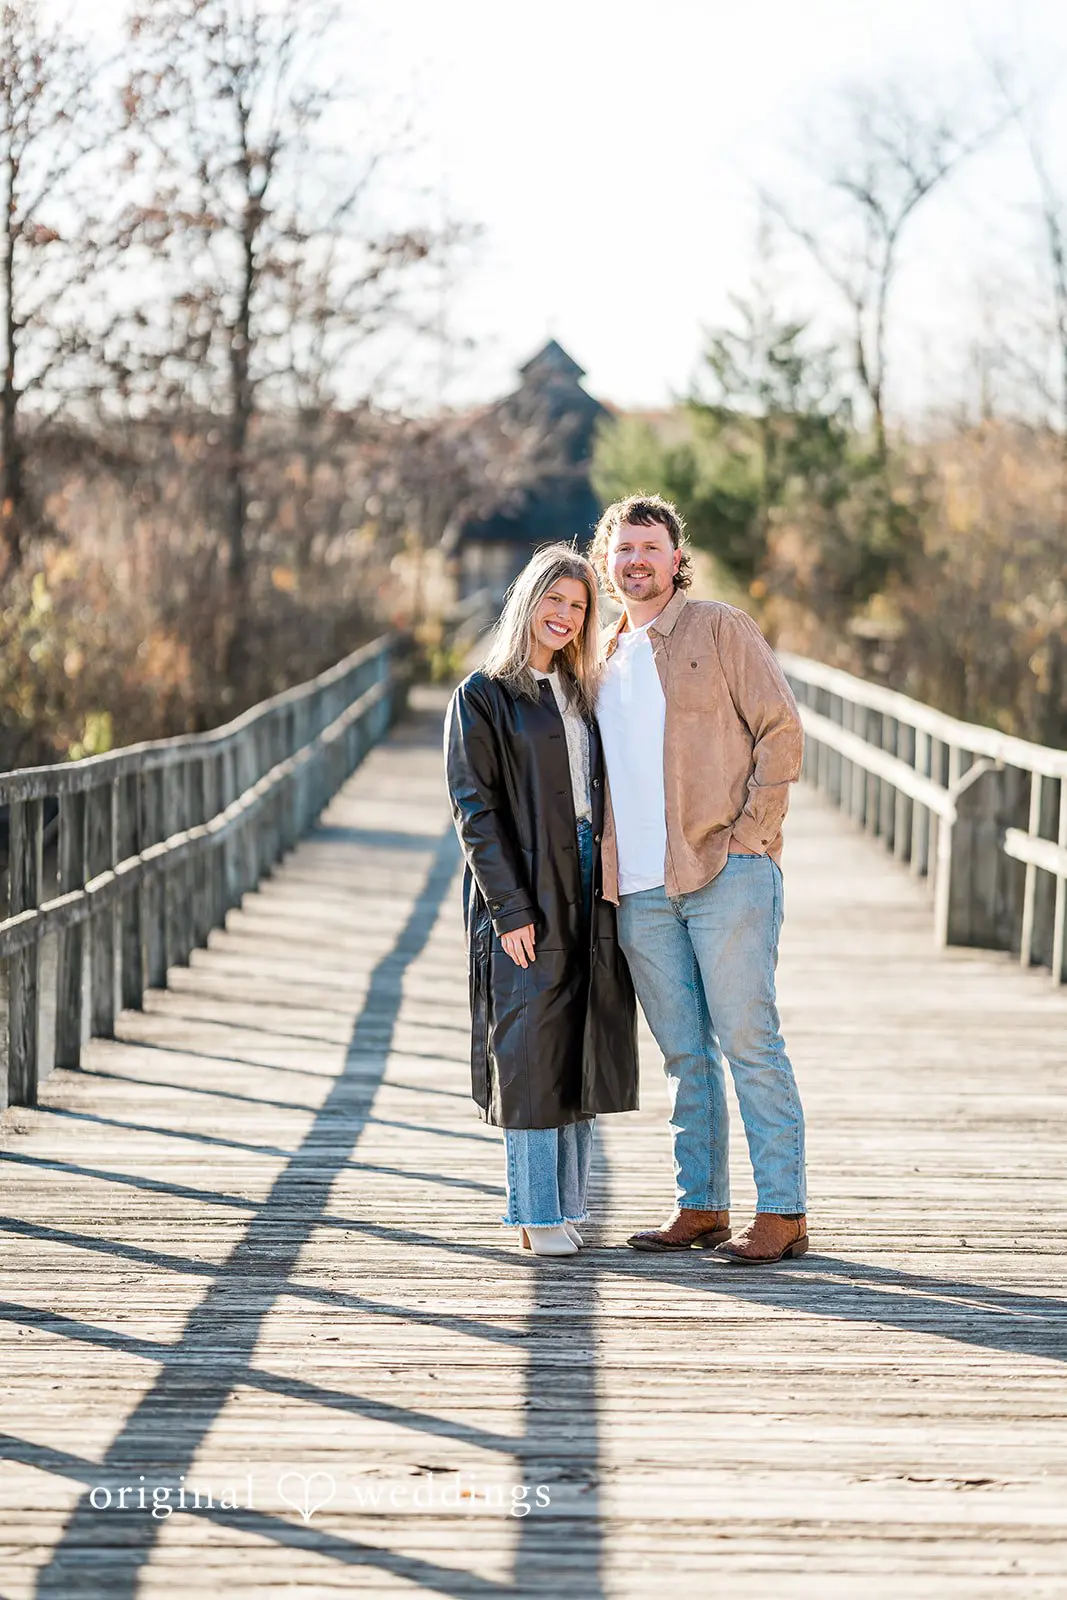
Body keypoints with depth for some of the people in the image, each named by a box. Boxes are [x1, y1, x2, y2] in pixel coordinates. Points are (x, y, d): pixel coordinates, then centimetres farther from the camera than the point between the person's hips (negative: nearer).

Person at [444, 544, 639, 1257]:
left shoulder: (584, 691, 16)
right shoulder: (484, 695, -2)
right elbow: (475, 809, -8)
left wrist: (620, 890, 7)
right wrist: (511, 908, -15)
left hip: (592, 892, 6)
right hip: (527, 899, -6)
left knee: (584, 1054, 7)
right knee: (530, 1053, -4)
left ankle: (569, 1205, 15)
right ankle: (538, 1214, 3)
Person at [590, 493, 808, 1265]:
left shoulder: (719, 629, 2)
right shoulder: (603, 657, 19)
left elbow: (781, 729, -3)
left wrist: (751, 833, -9)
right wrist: (606, 867, 12)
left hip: (725, 873, -5)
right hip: (641, 889, 6)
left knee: (748, 1041, -7)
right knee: (685, 1053, 8)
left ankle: (783, 1212, -5)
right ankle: (701, 1205, 13)